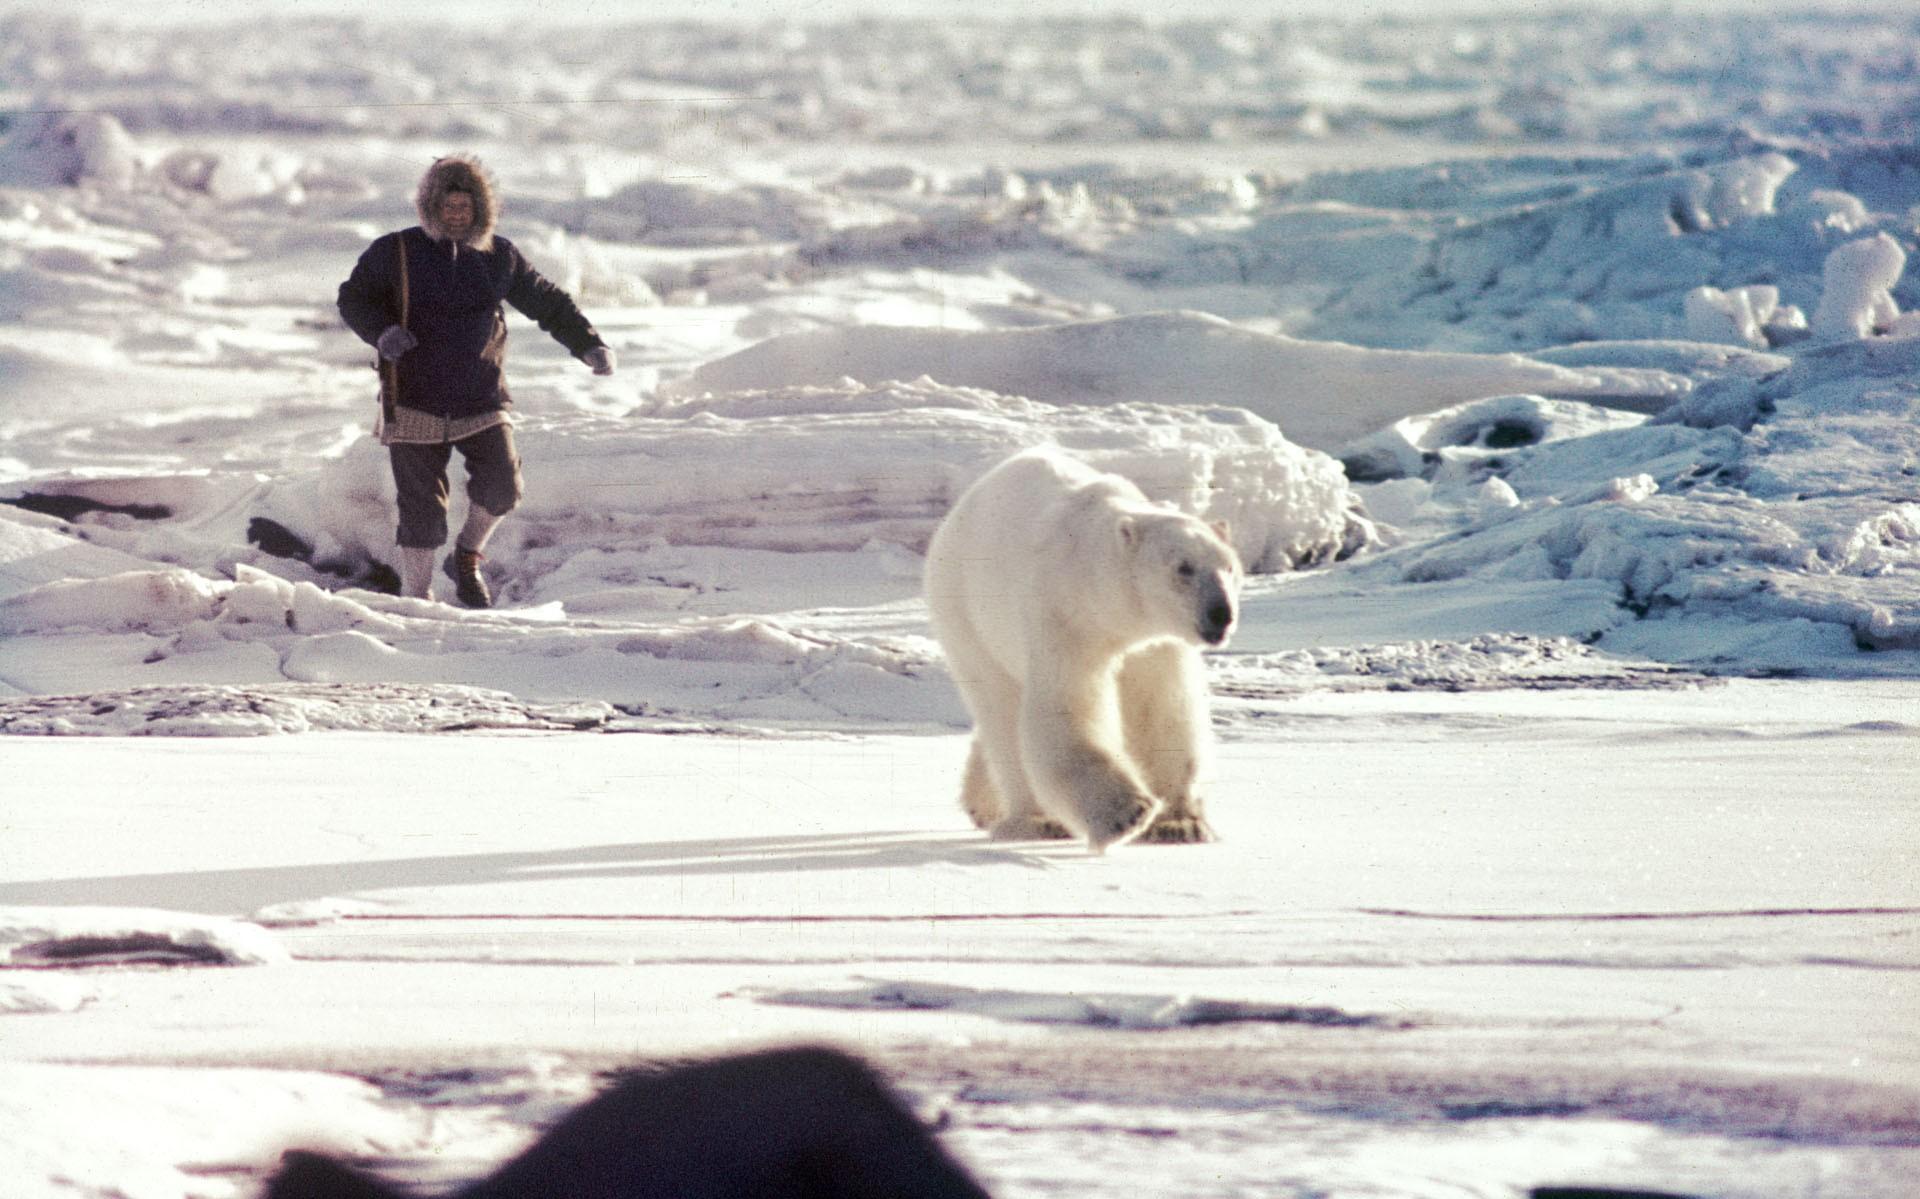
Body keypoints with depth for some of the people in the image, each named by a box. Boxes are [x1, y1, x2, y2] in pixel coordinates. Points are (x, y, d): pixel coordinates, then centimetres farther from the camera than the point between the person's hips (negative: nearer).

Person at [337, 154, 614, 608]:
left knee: (501, 485, -15)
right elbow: (353, 298, 4)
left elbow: (549, 303, 14)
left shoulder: (499, 258, 7)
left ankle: (467, 557, 13)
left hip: (482, 401, 2)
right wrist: (381, 332, -16)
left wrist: (589, 346, 4)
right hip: (415, 404, -2)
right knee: (422, 507, -5)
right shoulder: (396, 252, -1)